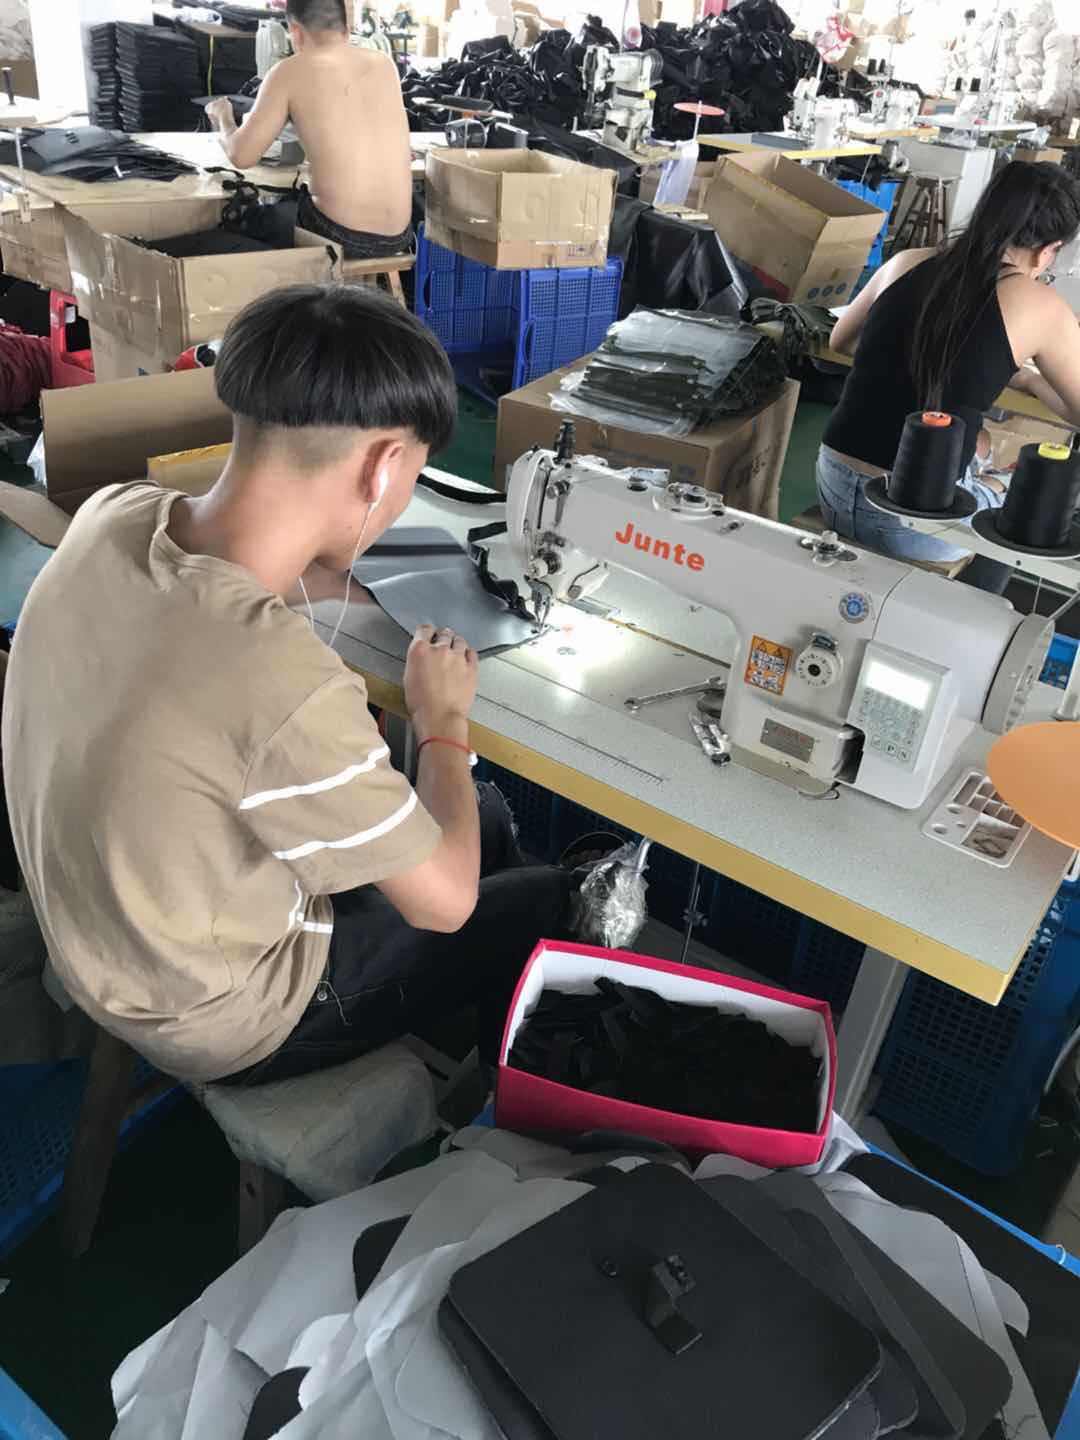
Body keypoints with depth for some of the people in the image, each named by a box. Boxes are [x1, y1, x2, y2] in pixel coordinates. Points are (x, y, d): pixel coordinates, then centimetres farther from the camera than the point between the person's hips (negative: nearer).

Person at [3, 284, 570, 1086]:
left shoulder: (113, 516, -18)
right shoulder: (287, 685, -42)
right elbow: (444, 900, -23)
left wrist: (312, 573, 1)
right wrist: (444, 717, -9)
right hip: (221, 1022, -7)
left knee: (487, 816, 19)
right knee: (548, 902, 10)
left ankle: (471, 1035, 43)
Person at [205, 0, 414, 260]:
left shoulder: (291, 71, -4)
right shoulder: (385, 63, 9)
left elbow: (242, 157, 0)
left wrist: (223, 119, 21)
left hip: (340, 236, -5)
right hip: (398, 237, 5)